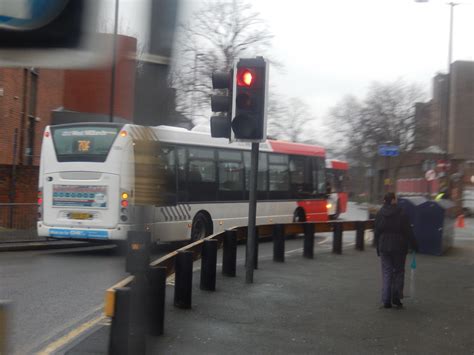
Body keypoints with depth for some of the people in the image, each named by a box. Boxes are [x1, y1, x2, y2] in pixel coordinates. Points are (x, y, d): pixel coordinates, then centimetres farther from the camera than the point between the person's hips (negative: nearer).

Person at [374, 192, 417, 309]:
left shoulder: (379, 214, 2)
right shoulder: (401, 214, -10)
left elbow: (377, 233, 7)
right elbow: (408, 232, -7)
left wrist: (378, 249, 14)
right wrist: (414, 245, 3)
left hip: (384, 248, 3)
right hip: (399, 248, -3)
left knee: (386, 273, 6)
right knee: (398, 272, 11)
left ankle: (386, 300, 1)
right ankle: (396, 298, 9)